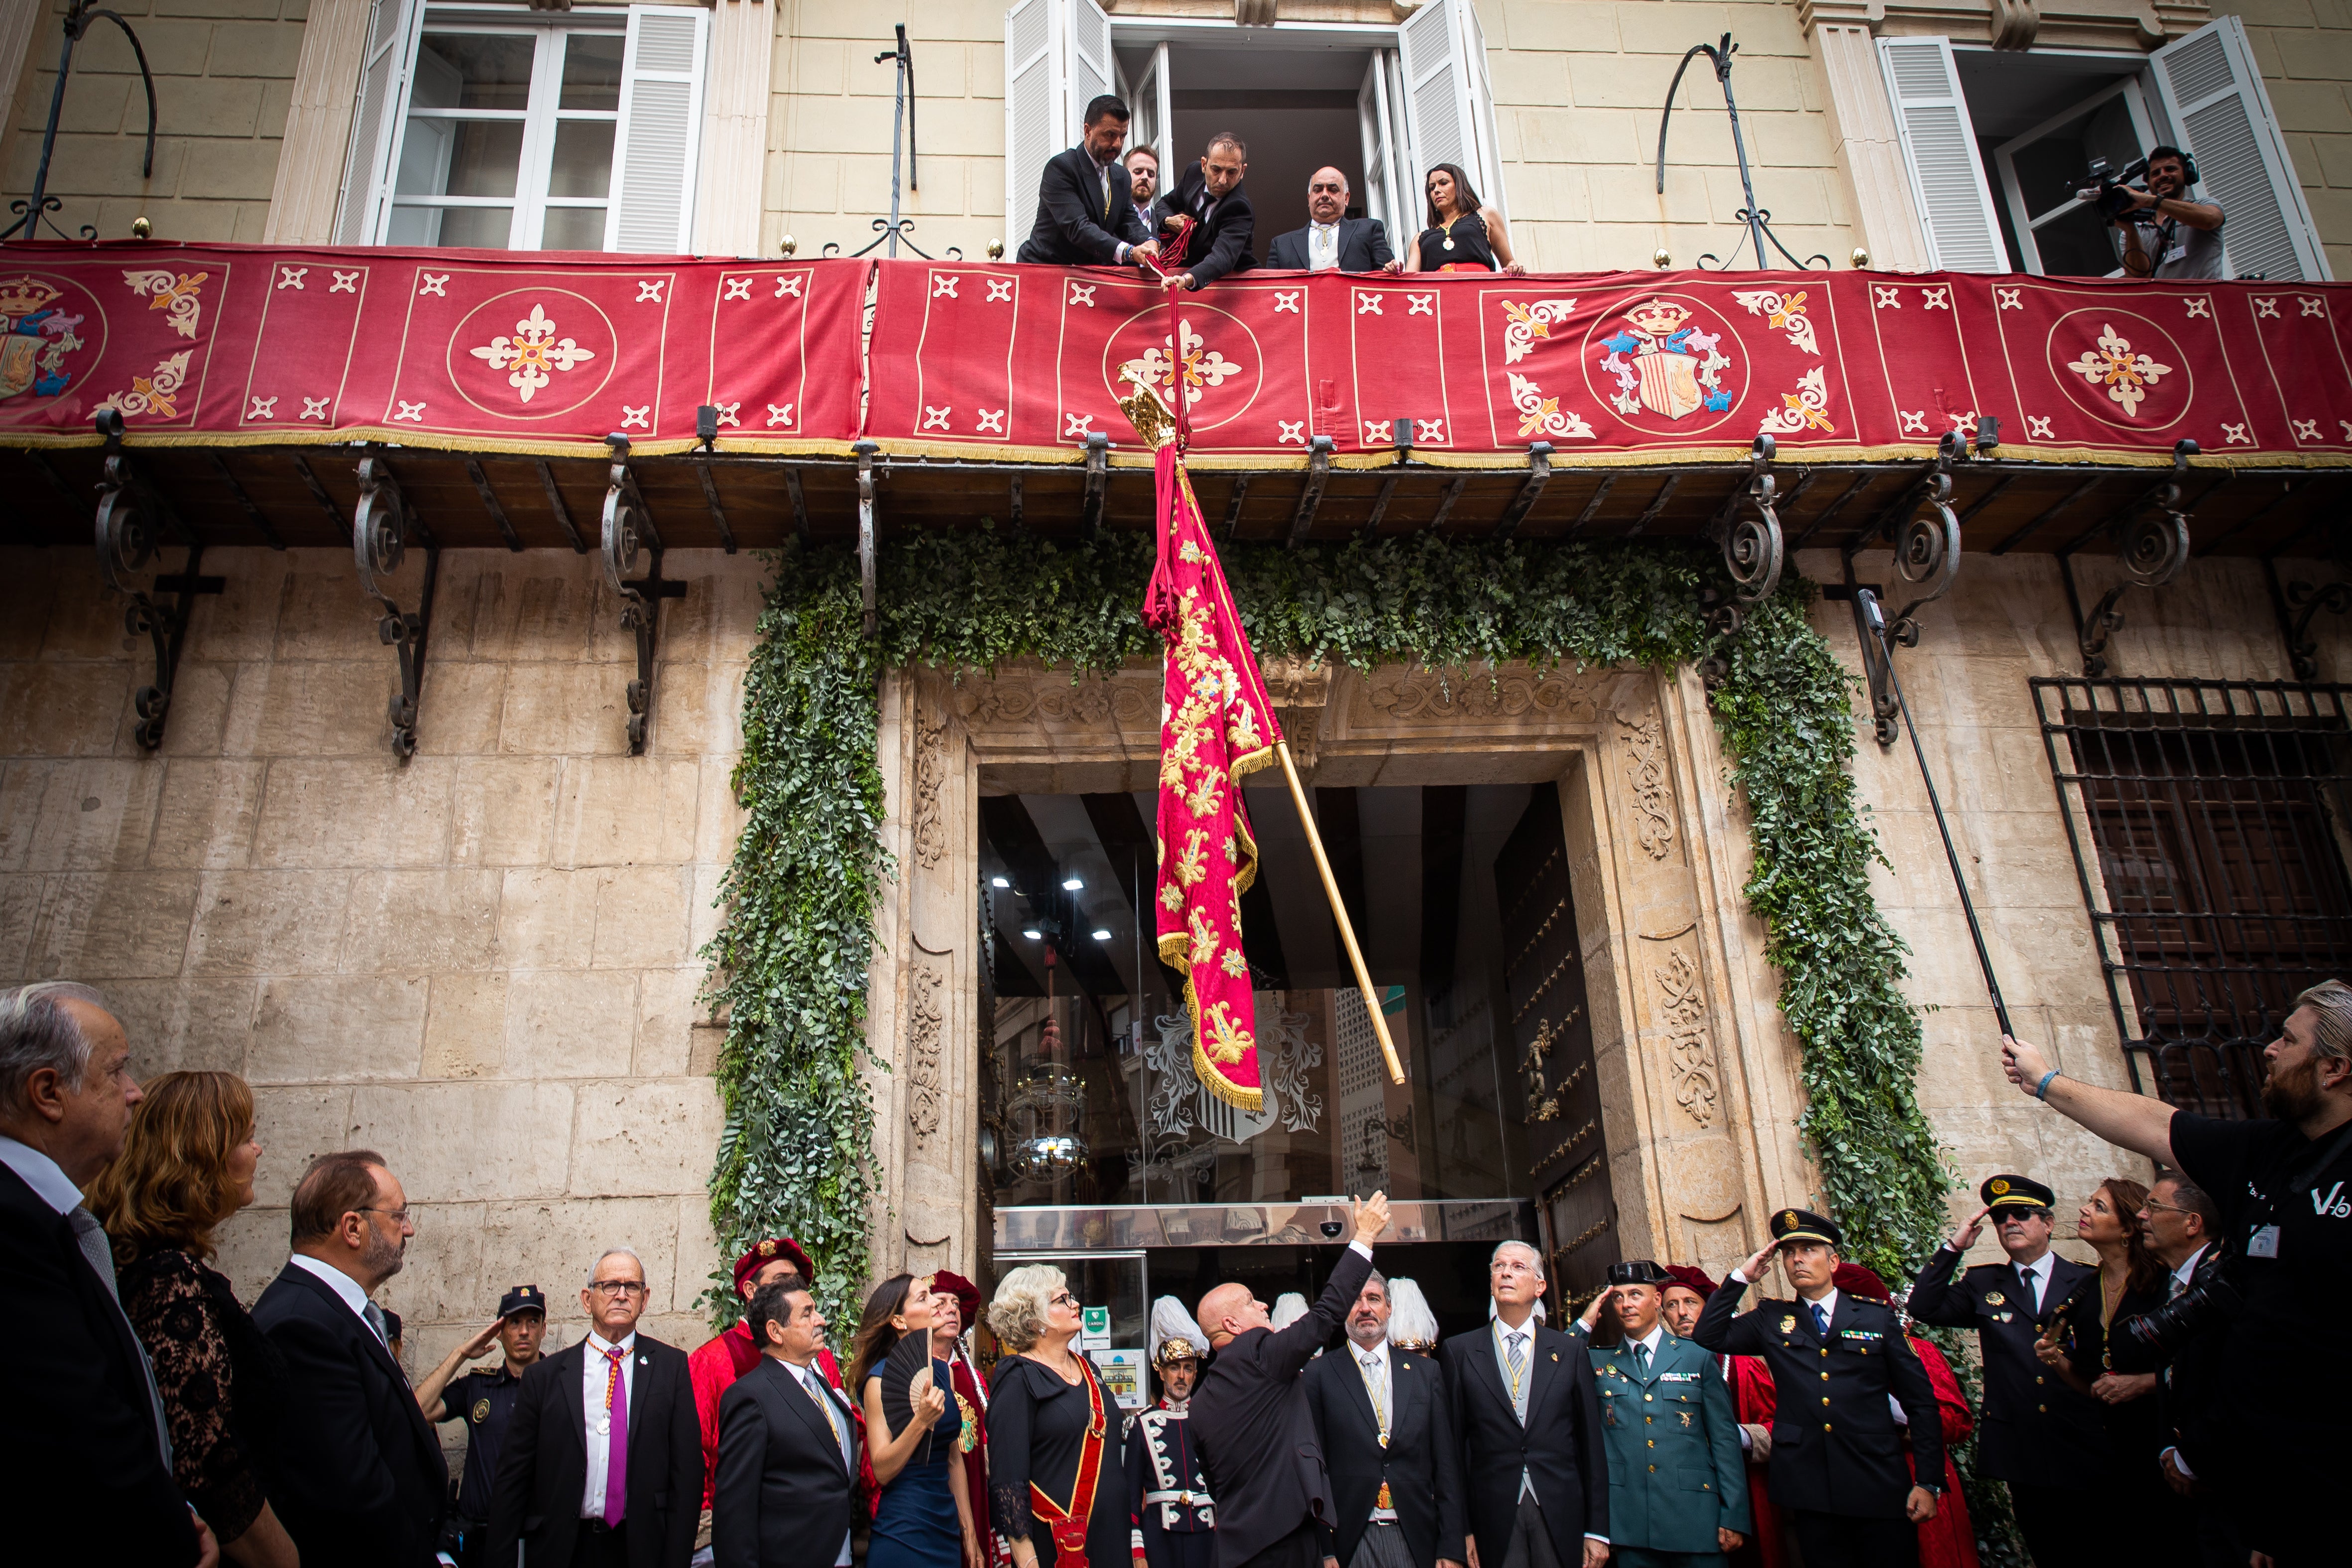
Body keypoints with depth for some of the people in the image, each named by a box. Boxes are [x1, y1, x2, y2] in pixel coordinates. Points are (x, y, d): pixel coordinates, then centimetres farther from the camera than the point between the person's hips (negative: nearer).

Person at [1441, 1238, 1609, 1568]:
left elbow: (1591, 1444, 6)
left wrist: (1597, 1530, 2)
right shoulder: (1460, 1351, 4)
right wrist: (1461, 1529, -3)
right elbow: (1454, 1445, 2)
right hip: (1495, 1519, -1)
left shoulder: (1570, 1351, 7)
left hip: (1563, 1516, 1)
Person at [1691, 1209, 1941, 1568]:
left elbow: (1920, 1402, 5)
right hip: (1811, 1493, 1)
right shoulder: (1771, 1320, 9)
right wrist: (1741, 1277, -1)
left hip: (1879, 1490, -1)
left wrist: (1929, 1483, -2)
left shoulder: (1878, 1319, 5)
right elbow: (1708, 1336, 0)